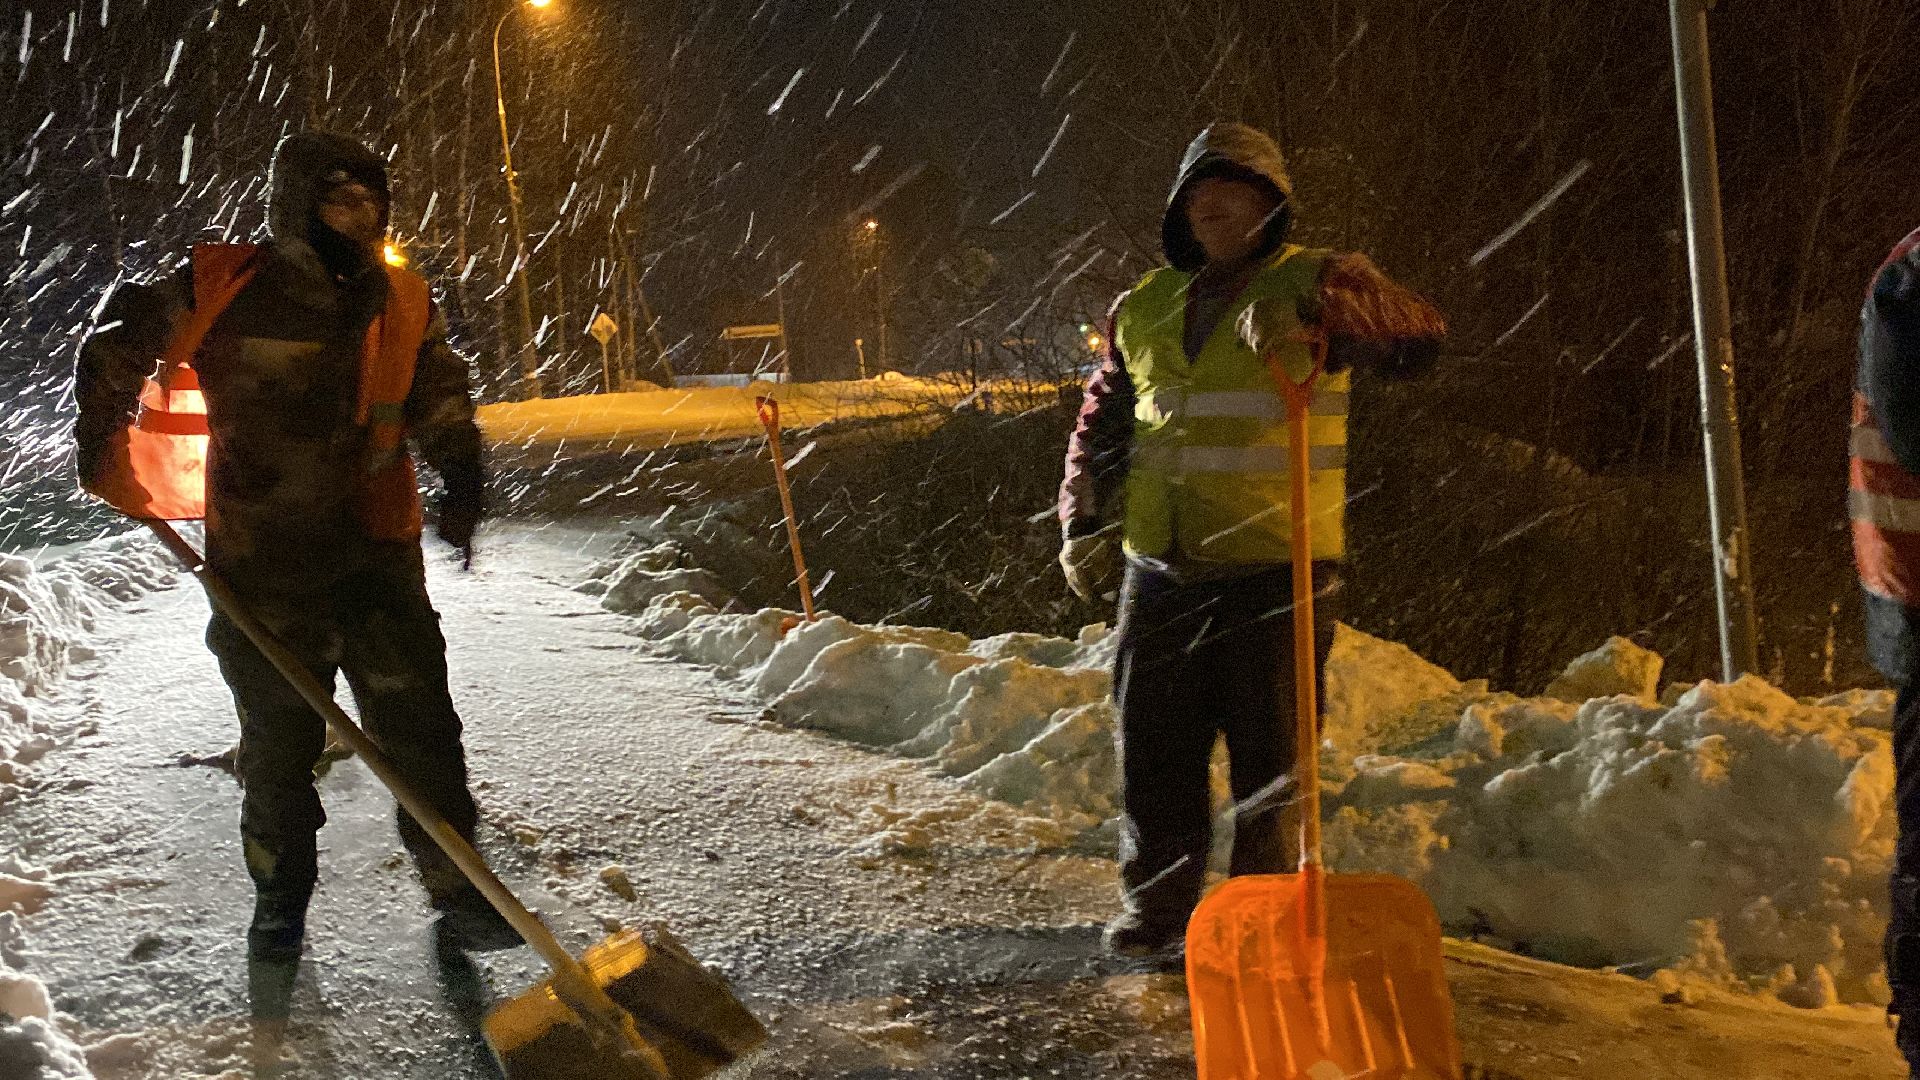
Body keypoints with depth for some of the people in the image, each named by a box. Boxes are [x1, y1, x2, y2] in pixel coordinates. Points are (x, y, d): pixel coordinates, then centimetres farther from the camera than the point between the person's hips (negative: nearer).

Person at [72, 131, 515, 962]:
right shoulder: (220, 290, -9)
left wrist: (461, 469, -4)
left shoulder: (401, 303, 1)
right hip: (263, 568, -2)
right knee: (278, 744, 11)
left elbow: (437, 395, 14)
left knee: (420, 729, -1)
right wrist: (104, 458, 12)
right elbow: (113, 351, 7)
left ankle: (458, 895, 9)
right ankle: (280, 898, 31)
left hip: (378, 554, 2)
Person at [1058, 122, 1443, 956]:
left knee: (1269, 754, 5)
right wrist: (1084, 521, 12)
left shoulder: (1311, 282, -2)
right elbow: (1102, 422, 21)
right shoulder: (1144, 308, 13)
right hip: (1162, 573, 5)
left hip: (1277, 569, -4)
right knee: (1153, 746, 11)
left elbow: (1420, 333, -17)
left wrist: (1329, 337, -35)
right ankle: (1159, 902, 27)